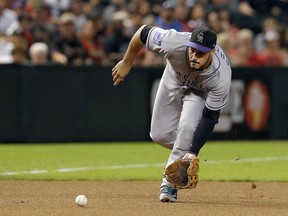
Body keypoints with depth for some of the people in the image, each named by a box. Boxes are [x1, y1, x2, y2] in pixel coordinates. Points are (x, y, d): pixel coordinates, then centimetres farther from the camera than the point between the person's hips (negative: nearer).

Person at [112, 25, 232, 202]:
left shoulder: (221, 78, -42)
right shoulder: (175, 43, -42)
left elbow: (209, 118, -33)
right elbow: (144, 32, -23)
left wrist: (193, 152, -39)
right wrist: (126, 63, -11)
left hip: (202, 91, -3)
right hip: (174, 79, 3)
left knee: (187, 127, -27)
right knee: (159, 135, 2)